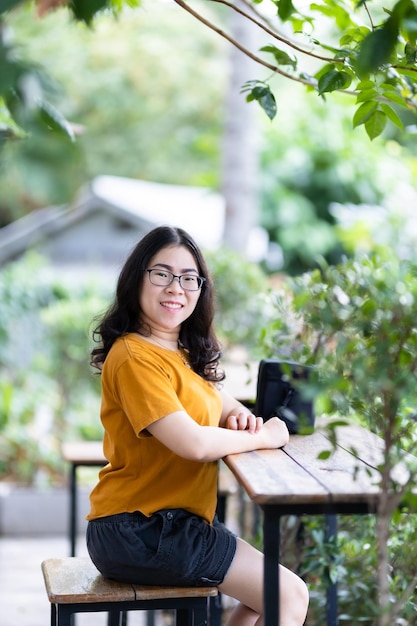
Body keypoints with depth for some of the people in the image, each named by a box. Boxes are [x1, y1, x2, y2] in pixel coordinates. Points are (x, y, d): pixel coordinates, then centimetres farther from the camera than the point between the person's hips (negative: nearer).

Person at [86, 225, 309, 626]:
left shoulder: (181, 352, 12)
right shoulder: (135, 359, -19)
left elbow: (220, 401, 19)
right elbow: (193, 443, -27)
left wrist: (237, 416, -5)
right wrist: (263, 438, -12)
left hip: (171, 520, 10)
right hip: (138, 533, -10)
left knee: (266, 592, 19)